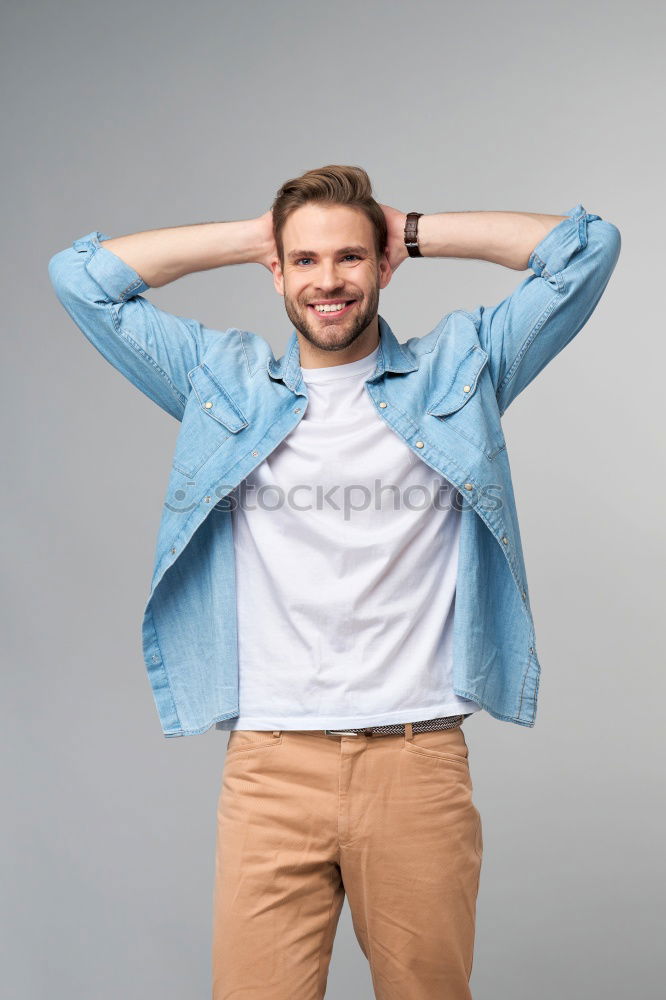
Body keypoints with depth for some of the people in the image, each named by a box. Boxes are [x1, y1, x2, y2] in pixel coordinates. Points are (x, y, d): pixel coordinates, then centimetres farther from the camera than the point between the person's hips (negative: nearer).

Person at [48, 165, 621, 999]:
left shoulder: (456, 372, 9)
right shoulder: (223, 382, 11)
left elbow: (587, 247, 9)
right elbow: (80, 274, 12)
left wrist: (415, 231, 10)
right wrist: (251, 236, 11)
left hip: (419, 761, 0)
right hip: (269, 765, 1)